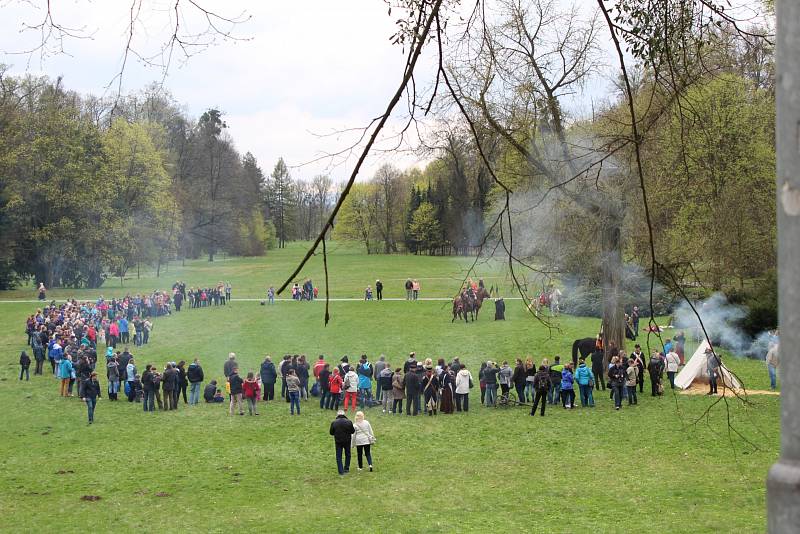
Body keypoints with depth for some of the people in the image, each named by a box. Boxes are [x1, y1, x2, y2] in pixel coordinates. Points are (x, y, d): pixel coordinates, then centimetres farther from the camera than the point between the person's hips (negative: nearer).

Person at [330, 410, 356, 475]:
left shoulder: (333, 422, -10)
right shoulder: (349, 422, -10)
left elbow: (331, 433, -3)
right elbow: (353, 431, -3)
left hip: (338, 441, -1)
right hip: (347, 441, 1)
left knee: (338, 456, 8)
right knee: (347, 454, 20)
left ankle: (341, 471, 4)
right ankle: (346, 468, 22)